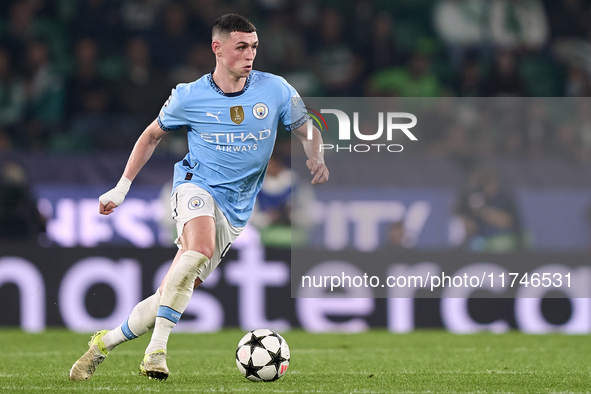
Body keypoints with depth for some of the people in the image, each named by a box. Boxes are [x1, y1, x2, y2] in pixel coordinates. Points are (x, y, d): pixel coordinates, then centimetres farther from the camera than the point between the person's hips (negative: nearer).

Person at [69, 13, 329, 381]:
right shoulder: (189, 96, -1)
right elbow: (152, 135, 14)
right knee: (200, 248, -36)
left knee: (176, 291, -3)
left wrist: (317, 158, -15)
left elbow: (308, 131, 8)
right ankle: (156, 351, -35)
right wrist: (122, 187, 10)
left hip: (234, 213, 3)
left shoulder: (275, 90, -1)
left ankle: (104, 343, 15)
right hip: (197, 186, -3)